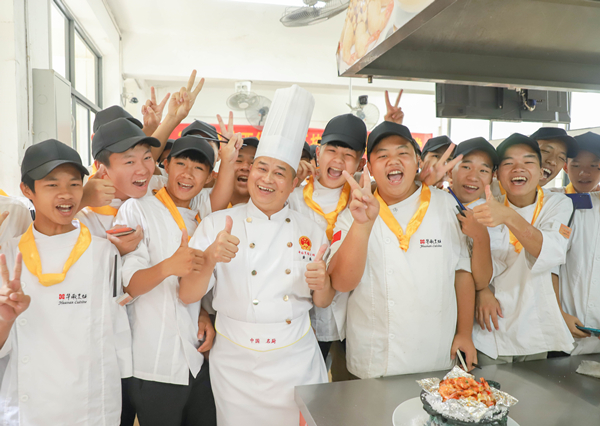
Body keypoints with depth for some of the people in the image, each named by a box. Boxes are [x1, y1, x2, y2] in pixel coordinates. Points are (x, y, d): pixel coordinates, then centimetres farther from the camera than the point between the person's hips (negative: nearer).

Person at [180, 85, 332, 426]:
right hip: (237, 365, -1)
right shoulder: (217, 224, -6)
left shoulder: (310, 231, -1)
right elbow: (187, 295, -11)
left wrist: (322, 285, -16)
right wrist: (210, 258, -28)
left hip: (297, 362, 2)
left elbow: (323, 302, 6)